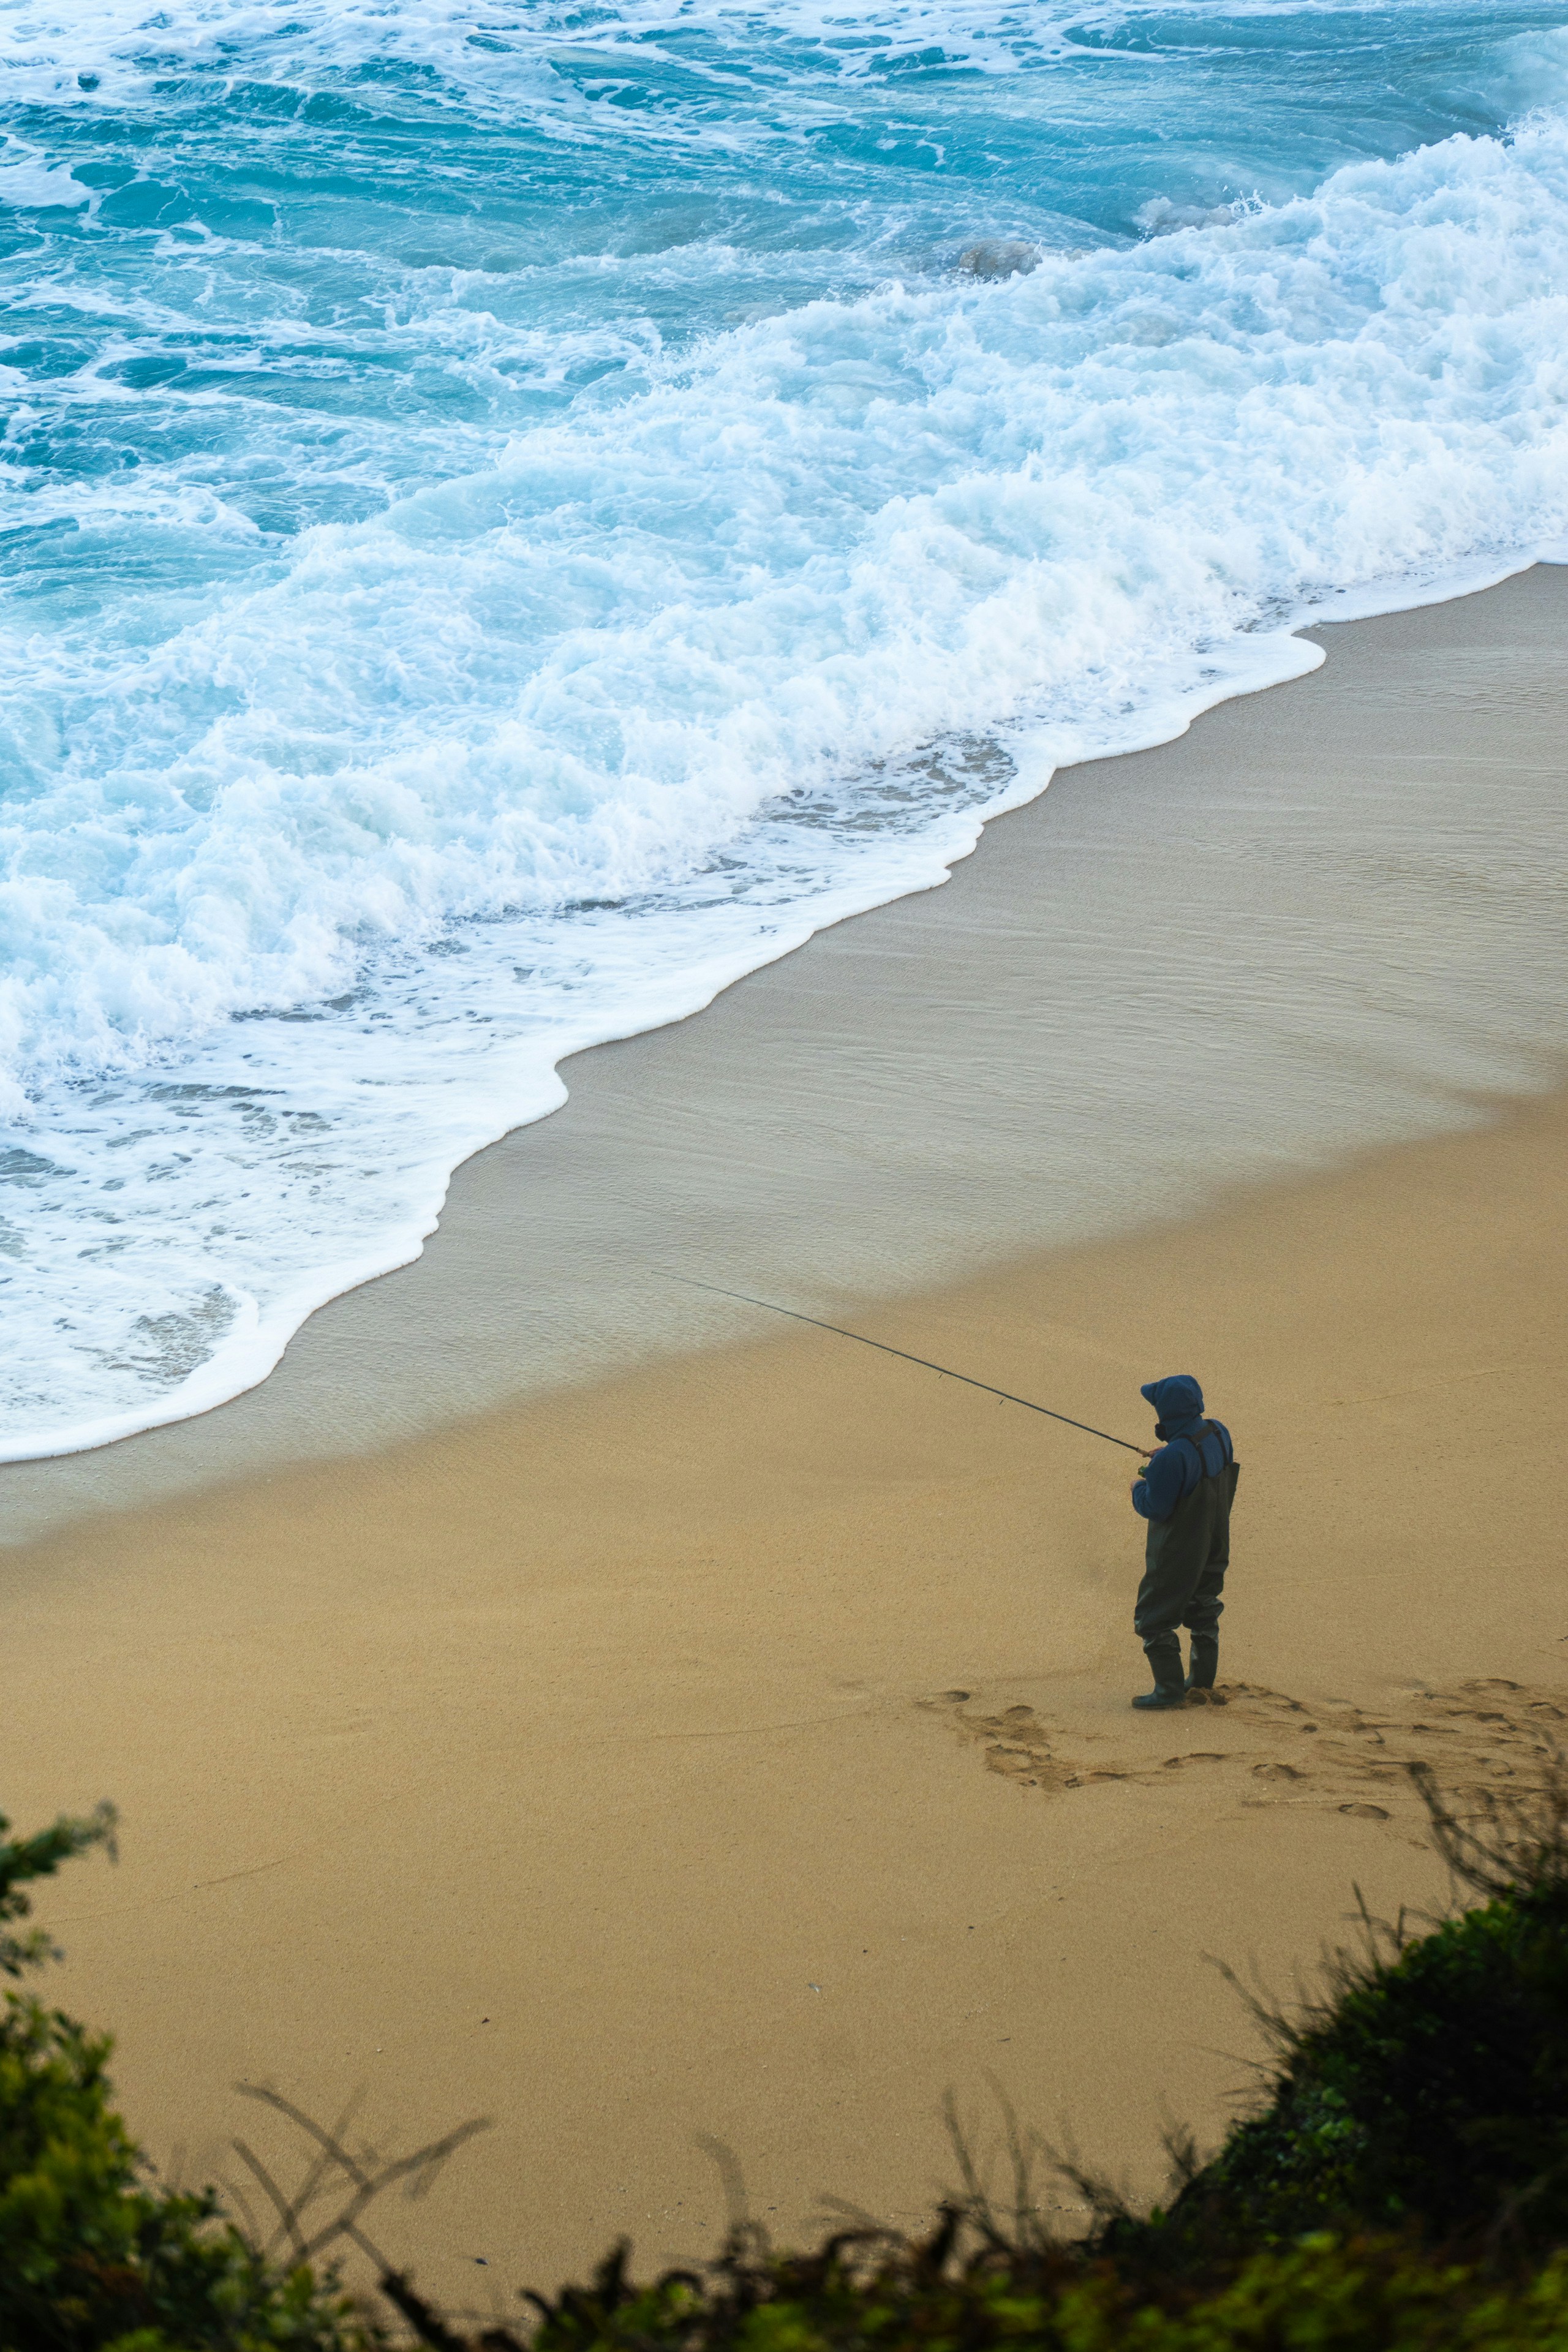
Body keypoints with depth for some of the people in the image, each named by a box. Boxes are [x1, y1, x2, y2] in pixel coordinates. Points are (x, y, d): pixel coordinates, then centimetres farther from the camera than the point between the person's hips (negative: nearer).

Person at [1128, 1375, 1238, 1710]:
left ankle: (1170, 1689, 6)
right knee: (1203, 1608, 23)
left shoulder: (1173, 1457, -32)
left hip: (1178, 1550, -8)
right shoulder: (1218, 1433, -7)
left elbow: (1155, 1508, -24)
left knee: (1154, 1618, 5)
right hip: (1214, 1542, 8)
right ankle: (1203, 1679, 35)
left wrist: (1139, 1488, -4)